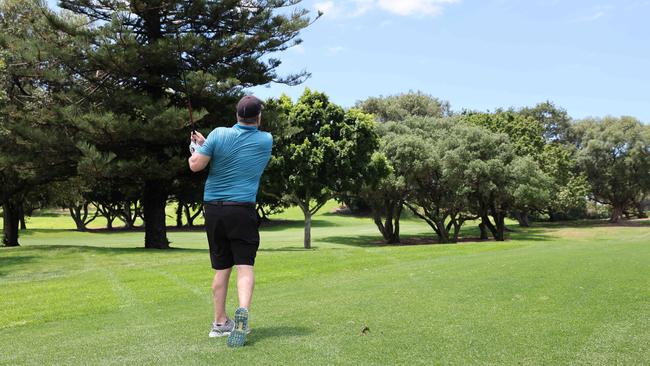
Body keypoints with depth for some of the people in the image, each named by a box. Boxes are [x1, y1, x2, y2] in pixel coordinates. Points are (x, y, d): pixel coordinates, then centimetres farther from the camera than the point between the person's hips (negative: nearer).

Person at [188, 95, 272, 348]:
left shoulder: (219, 135, -3)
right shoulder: (266, 140, 2)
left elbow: (196, 165, -3)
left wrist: (197, 147, 17)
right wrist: (206, 142, 19)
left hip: (213, 208, 2)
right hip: (242, 209, -2)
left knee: (221, 268, 12)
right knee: (245, 266, -2)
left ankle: (220, 322, 19)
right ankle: (243, 312, -26)